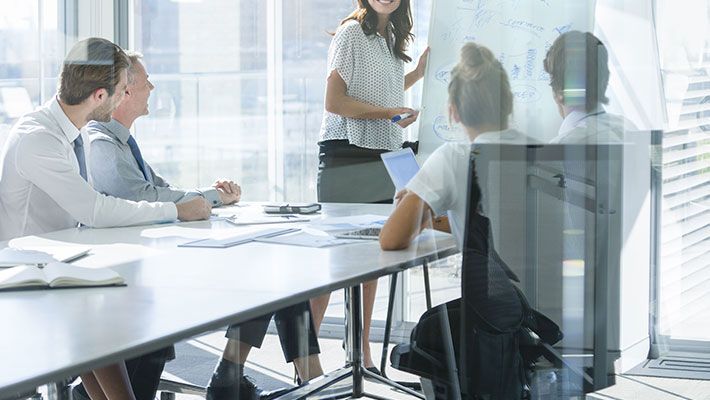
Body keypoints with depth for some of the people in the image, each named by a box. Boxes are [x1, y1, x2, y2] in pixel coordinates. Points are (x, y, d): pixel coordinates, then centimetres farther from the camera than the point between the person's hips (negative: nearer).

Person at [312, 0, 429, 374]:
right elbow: (334, 102, -14)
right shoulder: (352, 32, -9)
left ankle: (363, 351, 17)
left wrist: (419, 72, 18)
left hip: (382, 157, 7)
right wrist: (389, 112, -17)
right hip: (346, 157, -7)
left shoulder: (391, 37, 15)